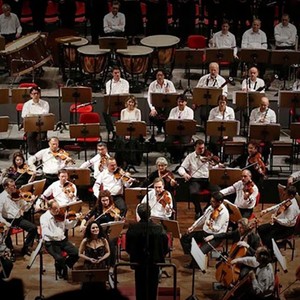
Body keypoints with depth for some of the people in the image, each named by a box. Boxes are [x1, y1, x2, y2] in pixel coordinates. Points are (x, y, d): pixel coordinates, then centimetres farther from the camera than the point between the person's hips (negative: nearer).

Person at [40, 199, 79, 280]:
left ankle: (64, 265, 14)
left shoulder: (61, 215, 6)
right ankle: (59, 269, 9)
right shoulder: (44, 217, -9)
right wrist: (55, 236, -38)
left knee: (76, 253, -14)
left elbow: (68, 226, 16)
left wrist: (75, 220, -2)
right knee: (60, 258, -28)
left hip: (63, 240, 5)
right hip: (51, 242, -5)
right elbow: (45, 231, -24)